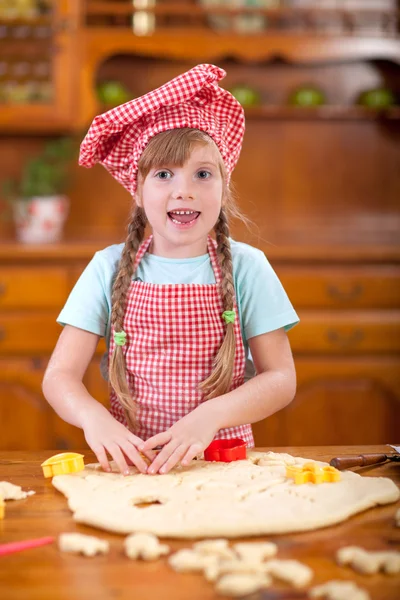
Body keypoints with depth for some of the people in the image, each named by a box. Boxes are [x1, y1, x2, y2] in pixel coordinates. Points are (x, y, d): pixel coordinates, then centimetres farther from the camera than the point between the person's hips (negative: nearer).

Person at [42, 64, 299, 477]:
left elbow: (282, 379, -1)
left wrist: (210, 416, -19)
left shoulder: (246, 267, 1)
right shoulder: (109, 268, 3)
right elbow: (60, 375, 0)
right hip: (132, 461, 1)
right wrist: (94, 417, -22)